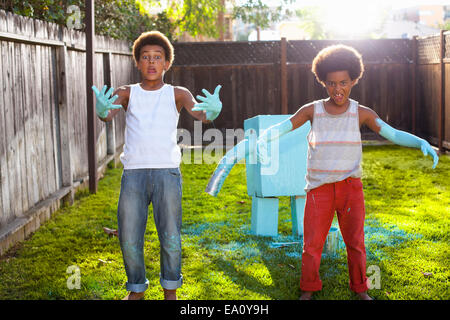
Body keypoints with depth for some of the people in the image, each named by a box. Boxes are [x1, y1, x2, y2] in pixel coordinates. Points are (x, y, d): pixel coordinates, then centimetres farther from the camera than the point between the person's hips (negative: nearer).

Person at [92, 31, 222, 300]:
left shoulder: (177, 94, 9)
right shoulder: (127, 93, 11)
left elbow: (200, 114, -8)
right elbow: (109, 113, -8)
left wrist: (212, 111, -33)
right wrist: (103, 111, -34)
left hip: (167, 171, -1)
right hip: (133, 173, 1)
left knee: (171, 237, -1)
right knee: (129, 238, 4)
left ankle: (170, 290, 19)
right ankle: (137, 288, 24)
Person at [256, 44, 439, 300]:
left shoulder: (362, 113, -1)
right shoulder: (312, 110, -2)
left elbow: (393, 134, -5)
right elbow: (281, 128, -7)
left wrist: (423, 143, -21)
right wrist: (263, 139, -28)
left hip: (351, 187, 1)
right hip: (319, 189, 0)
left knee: (355, 242, 11)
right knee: (312, 243, 3)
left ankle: (360, 288, 30)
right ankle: (309, 289, 23)